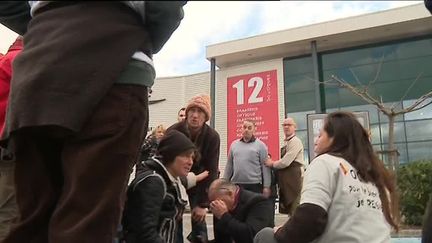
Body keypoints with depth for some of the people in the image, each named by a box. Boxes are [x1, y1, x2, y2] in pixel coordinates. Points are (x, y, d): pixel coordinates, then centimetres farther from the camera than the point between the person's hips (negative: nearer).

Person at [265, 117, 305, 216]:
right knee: (288, 207, 14)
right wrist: (273, 163, 4)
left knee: (295, 210, -7)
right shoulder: (286, 143, 17)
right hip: (287, 180, 10)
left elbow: (286, 162, -18)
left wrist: (272, 164, -4)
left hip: (294, 178, -9)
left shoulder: (295, 141, -12)